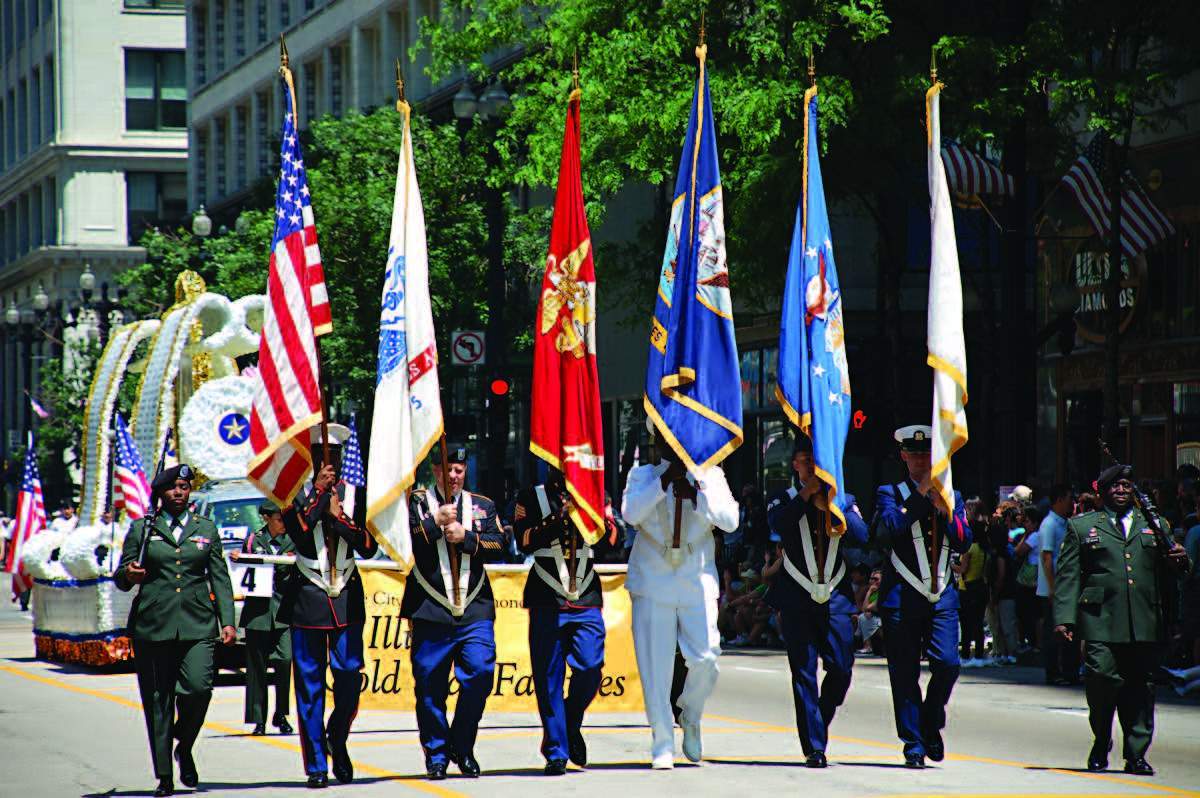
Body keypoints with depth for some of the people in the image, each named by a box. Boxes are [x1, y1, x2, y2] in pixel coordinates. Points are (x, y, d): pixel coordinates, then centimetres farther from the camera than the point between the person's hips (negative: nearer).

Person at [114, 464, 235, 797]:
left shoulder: (206, 529, 13)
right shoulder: (142, 529, 9)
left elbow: (220, 578, 13)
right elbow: (121, 578, 10)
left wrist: (227, 620, 4)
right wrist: (128, 574, -13)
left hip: (197, 625, 1)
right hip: (153, 625, 0)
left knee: (199, 687, -17)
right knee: (158, 701, -1)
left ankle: (185, 748, 11)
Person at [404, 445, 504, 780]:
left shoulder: (482, 505, 15)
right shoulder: (417, 502, 7)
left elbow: (499, 543, 1)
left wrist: (467, 536, -13)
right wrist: (436, 522, -14)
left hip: (475, 609, 2)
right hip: (430, 610, -1)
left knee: (480, 673, -9)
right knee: (430, 684, -1)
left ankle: (462, 747, 7)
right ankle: (436, 754, 12)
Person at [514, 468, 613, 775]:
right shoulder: (531, 497, 7)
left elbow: (609, 542, 5)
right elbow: (525, 541, -8)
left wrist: (585, 510, -6)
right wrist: (562, 515, -15)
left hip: (587, 600, 2)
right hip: (546, 602, -2)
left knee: (590, 671, -8)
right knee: (548, 678, -3)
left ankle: (571, 727, 19)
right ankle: (556, 751, 5)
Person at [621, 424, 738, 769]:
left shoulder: (710, 476, 7)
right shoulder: (642, 476, 6)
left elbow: (730, 520, -6)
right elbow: (631, 513, -13)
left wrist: (695, 490, -16)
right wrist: (665, 480, -17)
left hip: (698, 581, 0)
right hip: (652, 583, 0)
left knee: (705, 659, -8)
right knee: (655, 666, -2)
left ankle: (690, 716, 23)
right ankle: (662, 745, 8)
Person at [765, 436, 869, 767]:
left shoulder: (843, 500, 12)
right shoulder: (784, 500, 7)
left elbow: (862, 535, -5)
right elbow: (777, 523, -16)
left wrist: (830, 507, -14)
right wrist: (806, 494, -16)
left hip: (835, 598, 2)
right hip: (797, 598, -2)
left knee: (841, 668, -3)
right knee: (804, 672, -4)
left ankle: (819, 724, 22)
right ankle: (814, 746, -1)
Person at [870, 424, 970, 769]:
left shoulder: (951, 496, 15)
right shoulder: (890, 493, 6)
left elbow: (964, 542, 5)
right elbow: (887, 530, -14)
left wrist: (944, 507, -7)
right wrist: (922, 494, -13)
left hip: (943, 596, 2)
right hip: (901, 595, -2)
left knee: (947, 663, -12)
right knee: (905, 672, -1)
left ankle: (931, 726, 12)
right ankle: (914, 744, 8)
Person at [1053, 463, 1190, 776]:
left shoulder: (1154, 526, 20)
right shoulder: (1081, 527, 13)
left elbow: (1166, 573, 21)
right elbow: (1067, 575, 7)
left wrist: (1179, 559, -4)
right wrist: (1064, 617, -3)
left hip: (1146, 623, 2)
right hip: (1101, 620, -2)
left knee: (1140, 688, 0)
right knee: (1102, 679, -12)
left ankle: (1136, 755, 7)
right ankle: (1101, 744, 10)